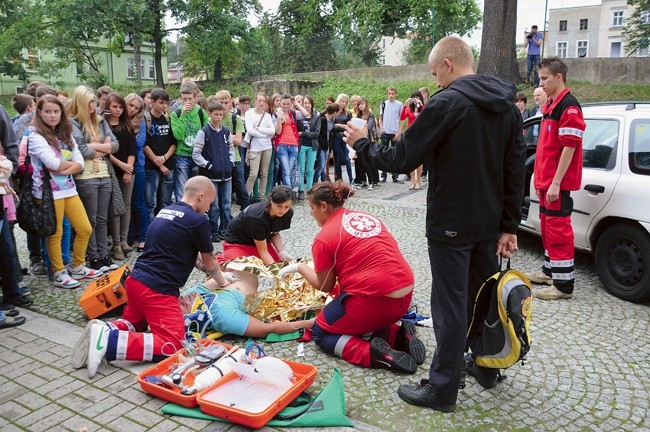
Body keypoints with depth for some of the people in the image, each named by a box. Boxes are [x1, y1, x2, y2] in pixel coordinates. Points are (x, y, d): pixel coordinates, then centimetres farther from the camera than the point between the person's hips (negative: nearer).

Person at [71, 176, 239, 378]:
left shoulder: (165, 211, 17)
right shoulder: (197, 221, -9)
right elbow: (208, 260, 7)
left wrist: (218, 274, 33)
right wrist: (221, 280, 26)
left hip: (135, 280, 9)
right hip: (157, 289, -9)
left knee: (134, 322, 31)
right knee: (171, 345, -11)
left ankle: (106, 330, 1)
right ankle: (109, 341, -20)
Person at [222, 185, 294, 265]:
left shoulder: (288, 213, -19)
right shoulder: (257, 217, -37)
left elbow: (274, 233, -3)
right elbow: (263, 252, -30)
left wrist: (283, 253, -17)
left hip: (261, 241, 6)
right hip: (237, 242, -6)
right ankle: (221, 258, 8)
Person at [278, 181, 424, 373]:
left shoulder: (324, 238, -5)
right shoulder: (366, 216, 13)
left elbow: (325, 286, 4)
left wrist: (298, 267, 19)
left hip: (375, 298, -7)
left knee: (320, 332, 14)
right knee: (359, 319, 32)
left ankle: (373, 353, -8)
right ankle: (398, 336, 8)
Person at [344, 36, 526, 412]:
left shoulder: (446, 103, -16)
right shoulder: (507, 105, 7)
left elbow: (402, 159, -16)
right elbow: (516, 170, 6)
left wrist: (363, 143, 1)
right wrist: (510, 225, 10)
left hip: (451, 225, -7)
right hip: (489, 222, 8)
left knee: (451, 305, 0)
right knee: (485, 295, 20)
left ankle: (442, 390, 13)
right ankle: (487, 368, 37)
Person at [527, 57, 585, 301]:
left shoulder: (569, 106, -12)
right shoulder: (550, 106, 16)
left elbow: (569, 147, -18)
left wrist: (555, 182, -21)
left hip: (558, 183, -10)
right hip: (546, 180, 10)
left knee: (558, 229, -6)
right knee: (547, 225, 17)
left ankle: (564, 284, 1)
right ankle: (550, 271, 31)